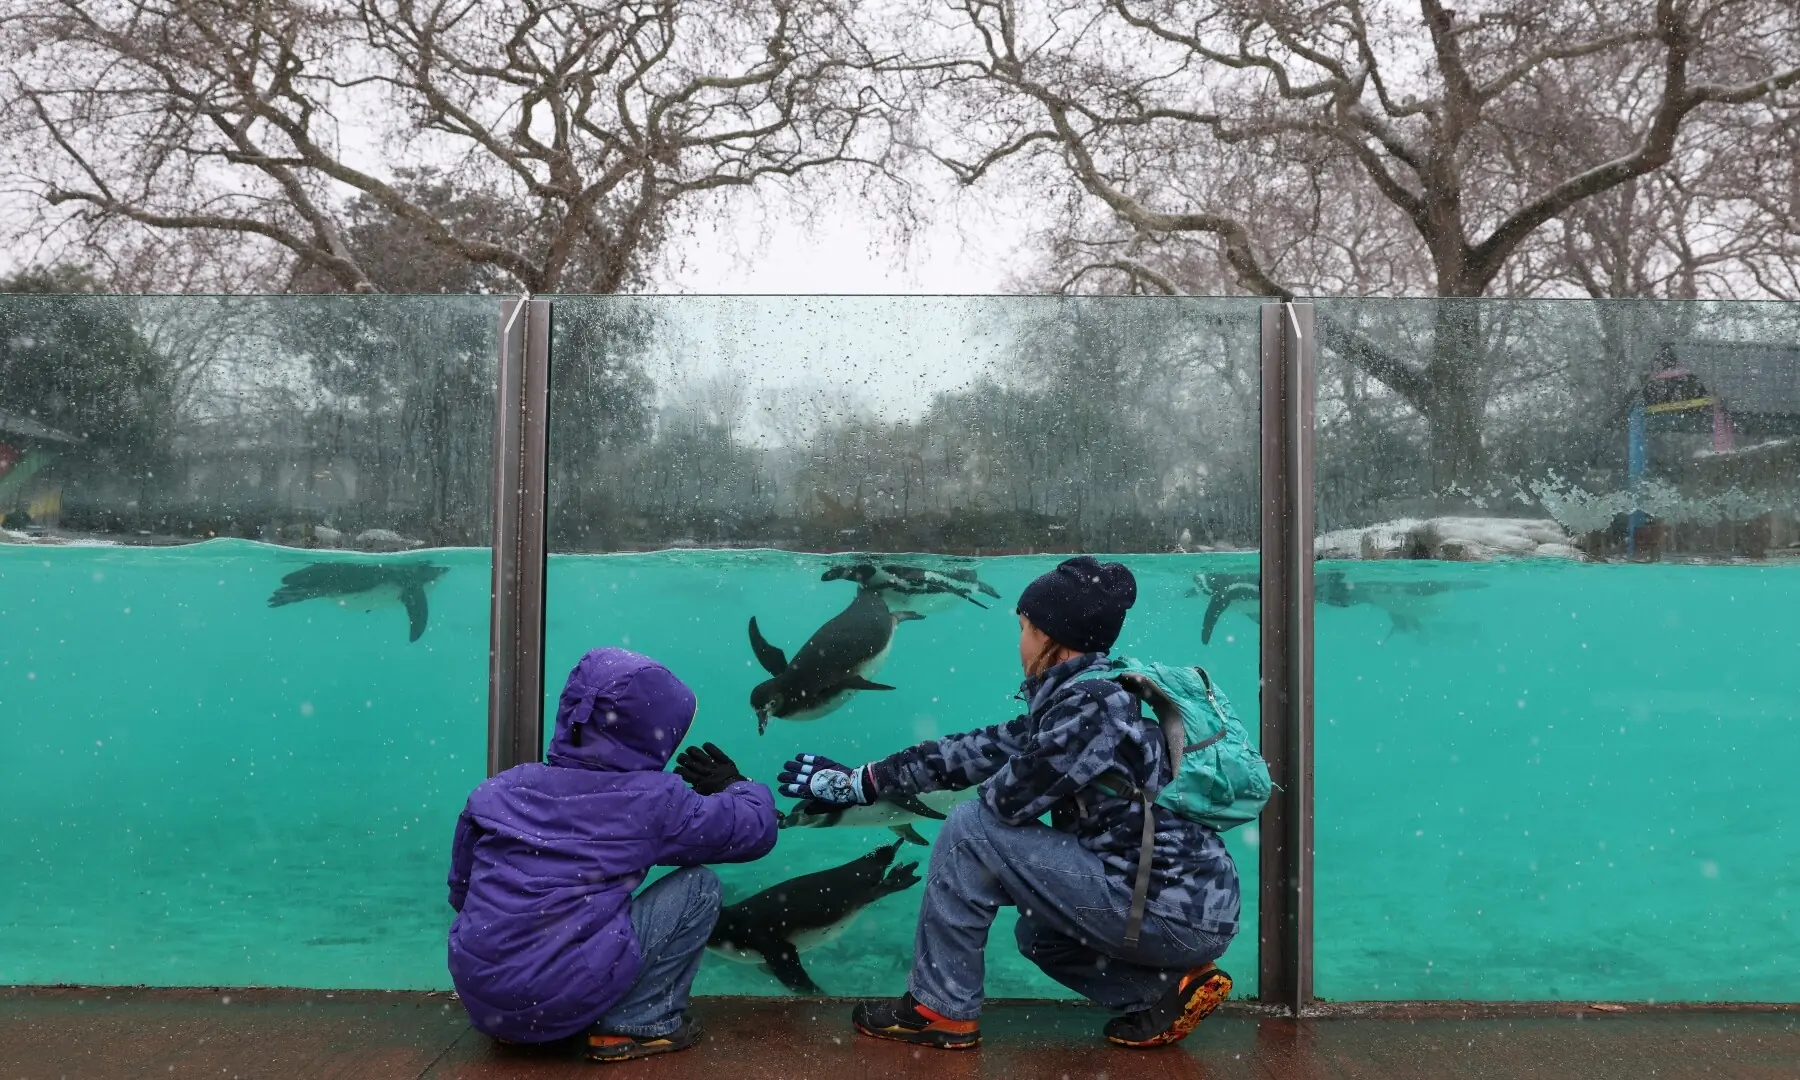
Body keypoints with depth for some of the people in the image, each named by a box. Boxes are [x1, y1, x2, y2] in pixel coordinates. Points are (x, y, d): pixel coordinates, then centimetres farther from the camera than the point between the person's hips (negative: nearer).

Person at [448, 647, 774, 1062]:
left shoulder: (501, 789, 6)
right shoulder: (651, 800, -7)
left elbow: (461, 892, 16)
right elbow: (757, 829, 3)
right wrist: (734, 785, 24)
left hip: (479, 996, 6)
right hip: (560, 1002, -6)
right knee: (699, 886, 4)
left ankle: (511, 1023, 21)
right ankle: (637, 1023, 4)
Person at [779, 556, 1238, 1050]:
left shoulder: (1093, 701, -17)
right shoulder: (1073, 697, 12)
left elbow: (1009, 796, -18)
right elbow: (981, 748, 14)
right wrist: (858, 782, 18)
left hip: (1175, 912, -9)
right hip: (1192, 901, 9)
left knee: (973, 828, -10)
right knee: (1038, 932, 33)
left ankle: (940, 1009, 3)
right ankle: (1172, 983, 14)